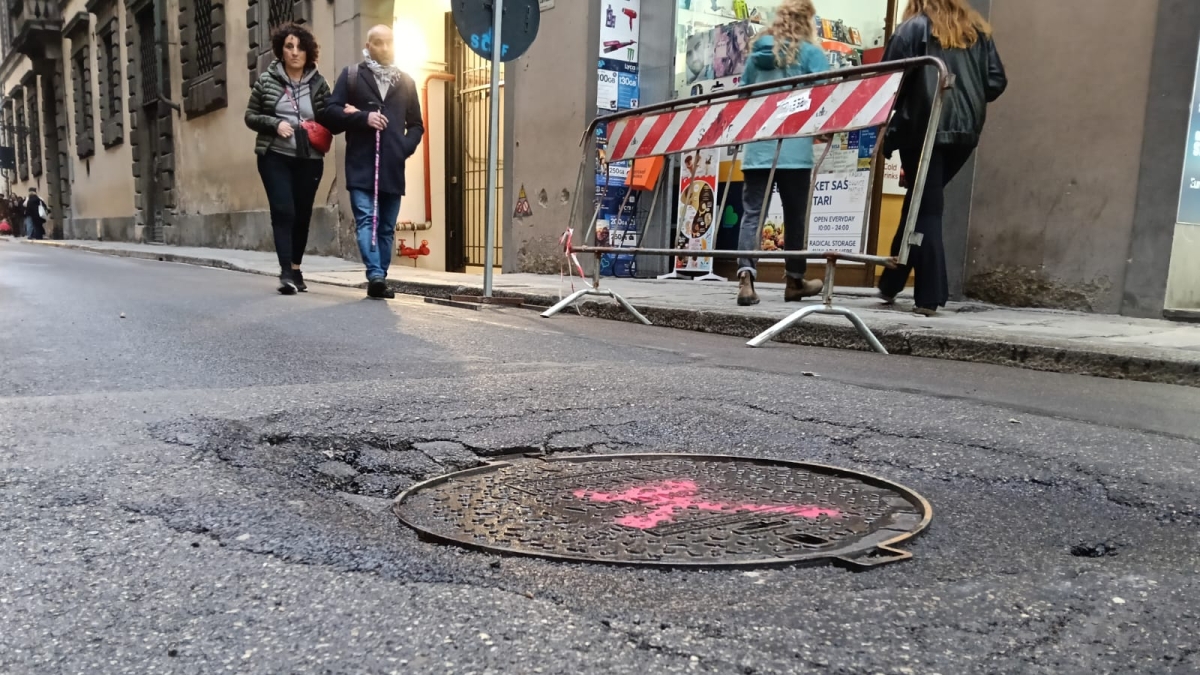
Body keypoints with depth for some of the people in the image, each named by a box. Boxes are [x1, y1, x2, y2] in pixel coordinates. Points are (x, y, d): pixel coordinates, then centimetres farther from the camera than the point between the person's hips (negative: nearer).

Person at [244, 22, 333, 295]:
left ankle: (295, 269, 22)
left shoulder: (318, 83, 5)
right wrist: (275, 124, -12)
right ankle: (286, 273, -16)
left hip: (309, 160, 2)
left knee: (302, 215, 7)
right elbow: (250, 116, 6)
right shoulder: (266, 80, 3)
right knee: (283, 212, -13)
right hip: (275, 157, -2)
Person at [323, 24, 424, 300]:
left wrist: (406, 147, 0)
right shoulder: (351, 76, 8)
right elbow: (332, 111, 2)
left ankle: (380, 279, 11)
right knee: (366, 220, -14)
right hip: (361, 165, -3)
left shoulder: (406, 82, 16)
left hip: (393, 167, 3)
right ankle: (376, 275, -22)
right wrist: (363, 117, -13)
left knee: (387, 226, 5)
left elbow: (416, 124, 18)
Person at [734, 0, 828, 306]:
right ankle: (795, 281, 19)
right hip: (794, 149, -3)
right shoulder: (811, 52, 3)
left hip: (757, 148, 3)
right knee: (795, 216, 8)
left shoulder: (756, 54, 16)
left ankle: (746, 277, -21)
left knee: (752, 214, -3)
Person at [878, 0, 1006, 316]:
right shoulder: (978, 30, 13)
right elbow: (996, 81, 7)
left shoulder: (913, 28, 0)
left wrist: (889, 129, 2)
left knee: (926, 209, 1)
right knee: (922, 203, 17)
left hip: (924, 129, -4)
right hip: (965, 129, 5)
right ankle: (891, 283, 21)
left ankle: (930, 297, 1)